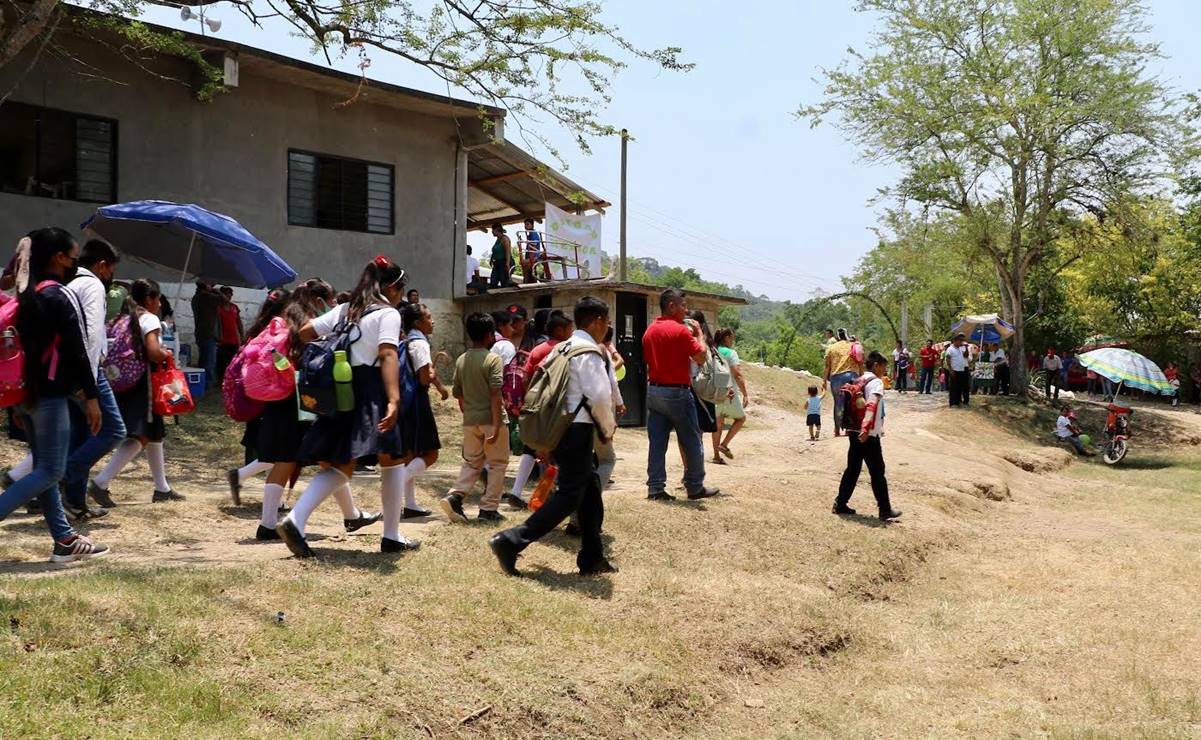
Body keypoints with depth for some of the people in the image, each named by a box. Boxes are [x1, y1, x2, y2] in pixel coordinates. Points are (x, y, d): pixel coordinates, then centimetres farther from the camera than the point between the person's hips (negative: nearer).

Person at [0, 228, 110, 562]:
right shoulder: (60, 296, -12)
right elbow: (76, 350, -16)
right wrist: (90, 396, -13)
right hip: (49, 395, -9)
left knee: (43, 468, 10)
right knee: (51, 471, -4)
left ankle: (65, 540, 15)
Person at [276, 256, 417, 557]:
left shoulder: (345, 310, 18)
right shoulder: (388, 313, -3)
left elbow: (305, 332, 14)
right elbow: (388, 355, -19)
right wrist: (394, 400, -30)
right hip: (370, 390, -7)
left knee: (338, 466, 7)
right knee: (392, 461, 7)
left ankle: (295, 520, -12)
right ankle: (391, 537, 10)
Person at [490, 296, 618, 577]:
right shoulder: (589, 352, -12)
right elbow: (599, 395, -20)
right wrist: (609, 428, -2)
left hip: (560, 427, 10)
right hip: (577, 430, -10)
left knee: (590, 490, 15)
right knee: (569, 496, -5)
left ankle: (591, 558, 21)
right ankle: (511, 541, -10)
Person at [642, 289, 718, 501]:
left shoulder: (649, 331, 9)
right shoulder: (681, 330, -14)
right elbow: (701, 357, -10)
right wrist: (699, 333, 1)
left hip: (654, 391, 7)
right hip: (677, 392, -7)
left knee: (657, 442, 7)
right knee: (691, 442, 5)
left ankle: (655, 488, 6)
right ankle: (695, 487, 13)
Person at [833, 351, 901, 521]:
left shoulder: (859, 381, 14)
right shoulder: (876, 382, -11)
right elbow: (871, 407, -25)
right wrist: (866, 429, -34)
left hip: (853, 432, 8)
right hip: (868, 435, -8)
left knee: (852, 469, 13)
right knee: (877, 472, 0)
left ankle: (840, 504, 14)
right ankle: (885, 510, 5)